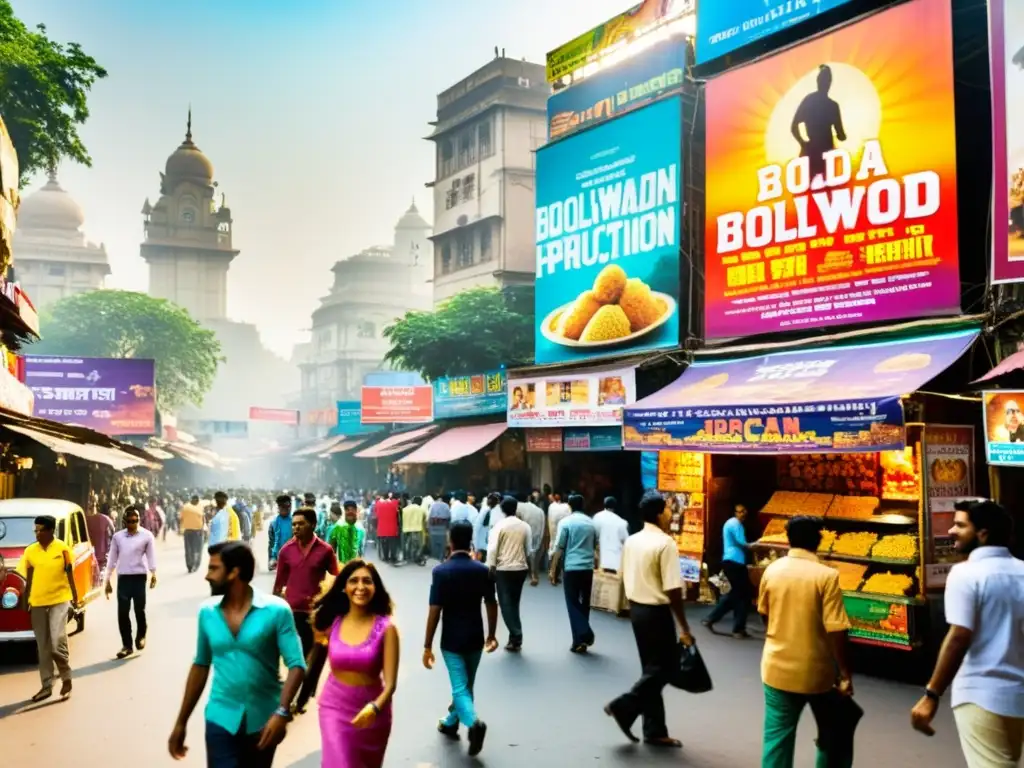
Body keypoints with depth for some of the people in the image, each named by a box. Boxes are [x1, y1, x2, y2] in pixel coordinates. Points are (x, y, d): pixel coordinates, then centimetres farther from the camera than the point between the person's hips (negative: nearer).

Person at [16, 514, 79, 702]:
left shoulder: (62, 548, -7)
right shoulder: (30, 551, 1)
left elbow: (69, 574, -1)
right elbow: (28, 578, 8)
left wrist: (75, 597, -1)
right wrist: (25, 600, 8)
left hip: (59, 600, -4)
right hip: (38, 602, 4)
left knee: (57, 643, -12)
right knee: (43, 647, 9)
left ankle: (66, 678, 9)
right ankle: (46, 686, 17)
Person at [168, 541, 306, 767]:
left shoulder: (276, 610, -13)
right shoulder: (207, 612, 0)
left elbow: (296, 665, -15)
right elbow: (200, 666, 9)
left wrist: (282, 712, -29)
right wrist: (181, 722, 11)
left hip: (263, 719, -2)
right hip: (221, 718, 2)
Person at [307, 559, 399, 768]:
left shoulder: (386, 628, -14)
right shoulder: (331, 621, -6)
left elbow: (390, 682, -19)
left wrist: (375, 708, -36)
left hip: (370, 711, 0)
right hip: (335, 707, 0)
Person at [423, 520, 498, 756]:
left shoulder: (441, 571, -15)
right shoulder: (482, 570, -4)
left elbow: (435, 610, -16)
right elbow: (492, 605, 3)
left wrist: (427, 646, -9)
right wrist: (491, 635, 17)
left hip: (452, 639, -4)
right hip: (475, 638, 4)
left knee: (460, 688, -1)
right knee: (465, 684, 21)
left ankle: (473, 722, -25)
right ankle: (451, 723, 37)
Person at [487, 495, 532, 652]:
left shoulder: (499, 526, -8)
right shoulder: (525, 526, 3)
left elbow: (492, 549, -11)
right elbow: (528, 550, 7)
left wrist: (491, 568, -6)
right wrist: (527, 565, 18)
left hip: (504, 569, -4)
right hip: (521, 568, 4)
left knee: (506, 604, 1)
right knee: (514, 603, 14)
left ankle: (516, 636, -10)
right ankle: (515, 639, 14)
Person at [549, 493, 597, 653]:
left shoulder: (566, 522, -5)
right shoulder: (591, 523, 8)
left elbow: (559, 548, -5)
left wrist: (553, 570, 0)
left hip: (571, 568, -4)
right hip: (588, 567, 4)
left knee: (573, 604, 3)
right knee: (584, 603, 11)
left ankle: (583, 635, -10)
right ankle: (580, 641, 14)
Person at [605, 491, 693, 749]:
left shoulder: (631, 541, 7)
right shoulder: (665, 543, -17)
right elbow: (673, 589, -20)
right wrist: (684, 628, -15)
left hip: (636, 609, 8)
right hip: (656, 612, -8)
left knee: (652, 668, 14)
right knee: (663, 668, 5)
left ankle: (655, 731, 19)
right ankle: (624, 706, 0)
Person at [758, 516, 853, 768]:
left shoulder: (772, 570, -2)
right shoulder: (827, 575, -16)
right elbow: (835, 631, -18)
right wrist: (844, 674, -9)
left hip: (778, 668, 3)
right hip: (816, 671, -3)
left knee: (777, 737, 9)